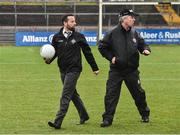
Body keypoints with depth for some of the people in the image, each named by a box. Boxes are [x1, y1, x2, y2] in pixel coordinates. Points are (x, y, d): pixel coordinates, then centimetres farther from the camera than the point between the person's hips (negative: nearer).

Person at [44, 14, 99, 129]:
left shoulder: (79, 37, -3)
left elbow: (87, 52, 3)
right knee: (73, 94, 16)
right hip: (63, 70, 5)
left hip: (74, 70, -5)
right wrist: (49, 60, -13)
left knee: (66, 96, -11)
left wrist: (95, 68, 7)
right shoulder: (57, 37, 3)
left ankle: (58, 122, -15)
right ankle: (84, 116, 33)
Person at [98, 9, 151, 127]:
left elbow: (142, 44, 14)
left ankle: (145, 114, 31)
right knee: (111, 94, -5)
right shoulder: (113, 34, -7)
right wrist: (110, 57, -6)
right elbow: (102, 46, 2)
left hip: (132, 70, 3)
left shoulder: (134, 33, 2)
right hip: (116, 70, -3)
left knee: (138, 93, 11)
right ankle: (108, 119, 2)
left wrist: (146, 50, -8)